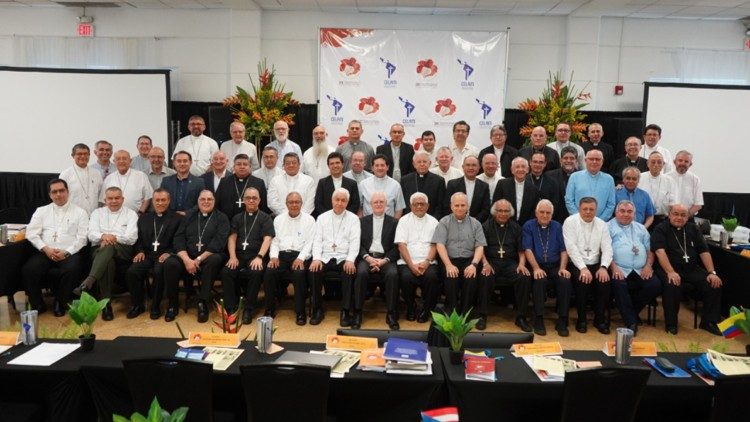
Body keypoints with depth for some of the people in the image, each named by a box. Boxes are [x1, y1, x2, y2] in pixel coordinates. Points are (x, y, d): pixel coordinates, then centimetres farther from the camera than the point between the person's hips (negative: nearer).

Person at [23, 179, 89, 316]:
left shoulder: (79, 212, 9)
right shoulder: (41, 211, 17)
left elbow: (82, 238, 1)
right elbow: (31, 233, 6)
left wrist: (66, 252, -13)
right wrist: (46, 248, -9)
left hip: (69, 252, -2)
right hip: (45, 252, 3)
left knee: (71, 270, -33)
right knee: (28, 270, -26)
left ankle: (60, 303, -9)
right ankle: (37, 304, -5)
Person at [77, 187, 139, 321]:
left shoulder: (131, 214, 14)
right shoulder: (97, 213, 21)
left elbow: (132, 238, 1)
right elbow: (91, 234, 5)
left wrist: (113, 238, -14)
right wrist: (103, 236, -17)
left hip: (123, 250, -1)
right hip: (99, 249, 1)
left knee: (109, 247, -38)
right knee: (108, 261, -36)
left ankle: (88, 282, -52)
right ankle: (106, 303, -38)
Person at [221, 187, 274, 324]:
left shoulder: (265, 218, 10)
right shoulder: (237, 218, 21)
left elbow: (267, 239, -4)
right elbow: (232, 238, 10)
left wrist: (259, 257, -20)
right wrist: (233, 256, -8)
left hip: (256, 256, -3)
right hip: (239, 255, 3)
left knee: (255, 273, -34)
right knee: (226, 272, -27)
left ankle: (249, 309, -19)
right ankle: (231, 309, -17)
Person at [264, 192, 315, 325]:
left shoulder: (309, 219, 8)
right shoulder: (278, 219, 17)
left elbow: (309, 242, 0)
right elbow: (274, 240, 13)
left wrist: (300, 258, -15)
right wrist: (274, 256, -5)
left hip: (300, 256, -2)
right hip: (281, 254, 3)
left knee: (300, 274, -33)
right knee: (269, 272, -26)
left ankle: (300, 312, -18)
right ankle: (270, 309, -10)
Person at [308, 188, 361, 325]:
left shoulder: (353, 218, 7)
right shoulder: (322, 217, 12)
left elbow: (355, 242, -2)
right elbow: (317, 240, 5)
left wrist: (350, 260, -19)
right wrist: (316, 258, -12)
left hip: (343, 258, -1)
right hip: (325, 257, 2)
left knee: (349, 272, -32)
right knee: (313, 271, -27)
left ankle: (345, 312, -18)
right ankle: (317, 310, -11)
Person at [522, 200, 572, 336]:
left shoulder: (557, 227, 14)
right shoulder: (528, 226, 6)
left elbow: (563, 250, 8)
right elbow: (527, 249, -4)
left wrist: (562, 268, -9)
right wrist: (536, 268, -17)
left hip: (555, 266, 2)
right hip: (537, 266, -2)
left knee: (565, 280, -28)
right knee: (539, 280, -34)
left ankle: (562, 321, -17)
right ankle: (539, 320, -22)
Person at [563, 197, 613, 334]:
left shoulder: (602, 224, 9)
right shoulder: (570, 222, -4)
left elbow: (607, 248, 2)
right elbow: (571, 248, -13)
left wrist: (603, 267, -16)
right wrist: (583, 268, -22)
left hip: (595, 265, 4)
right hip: (577, 264, -3)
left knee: (605, 282, -23)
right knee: (583, 282, -30)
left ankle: (599, 318, -2)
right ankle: (581, 319, -8)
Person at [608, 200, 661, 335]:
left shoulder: (641, 228, 24)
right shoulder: (609, 227, 8)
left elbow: (649, 249, 20)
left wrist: (648, 265, 1)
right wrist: (613, 267, -18)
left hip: (640, 271, 5)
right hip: (619, 270, -5)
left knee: (655, 285, -20)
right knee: (619, 284, -34)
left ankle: (630, 312, 0)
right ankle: (631, 321, -21)